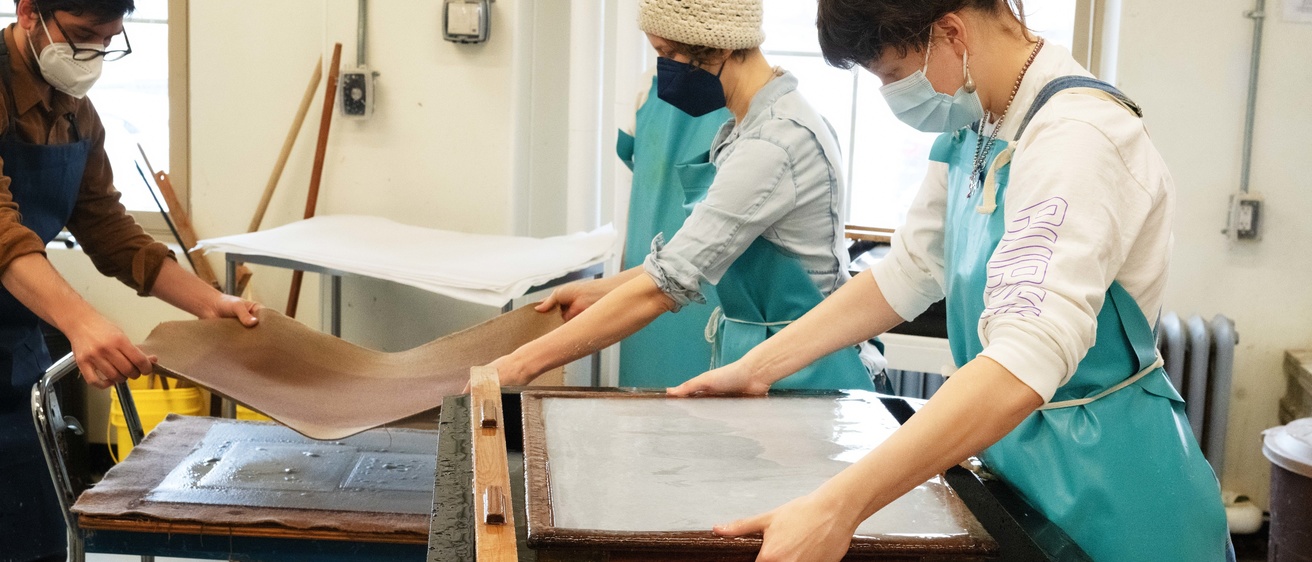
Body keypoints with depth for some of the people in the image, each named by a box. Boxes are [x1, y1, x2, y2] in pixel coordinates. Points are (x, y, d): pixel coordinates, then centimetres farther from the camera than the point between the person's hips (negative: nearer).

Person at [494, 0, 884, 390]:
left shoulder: (776, 143, -23)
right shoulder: (752, 127, 6)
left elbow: (664, 286, -25)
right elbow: (696, 255, 15)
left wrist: (525, 362, -24)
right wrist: (596, 295, 9)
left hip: (801, 376, -8)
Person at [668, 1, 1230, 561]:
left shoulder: (1078, 136, -26)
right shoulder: (971, 128, 1)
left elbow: (1024, 362, -37)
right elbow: (909, 272, 10)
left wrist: (837, 507, -44)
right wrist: (757, 367, 4)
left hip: (1104, 477, -7)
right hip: (1019, 452, 7)